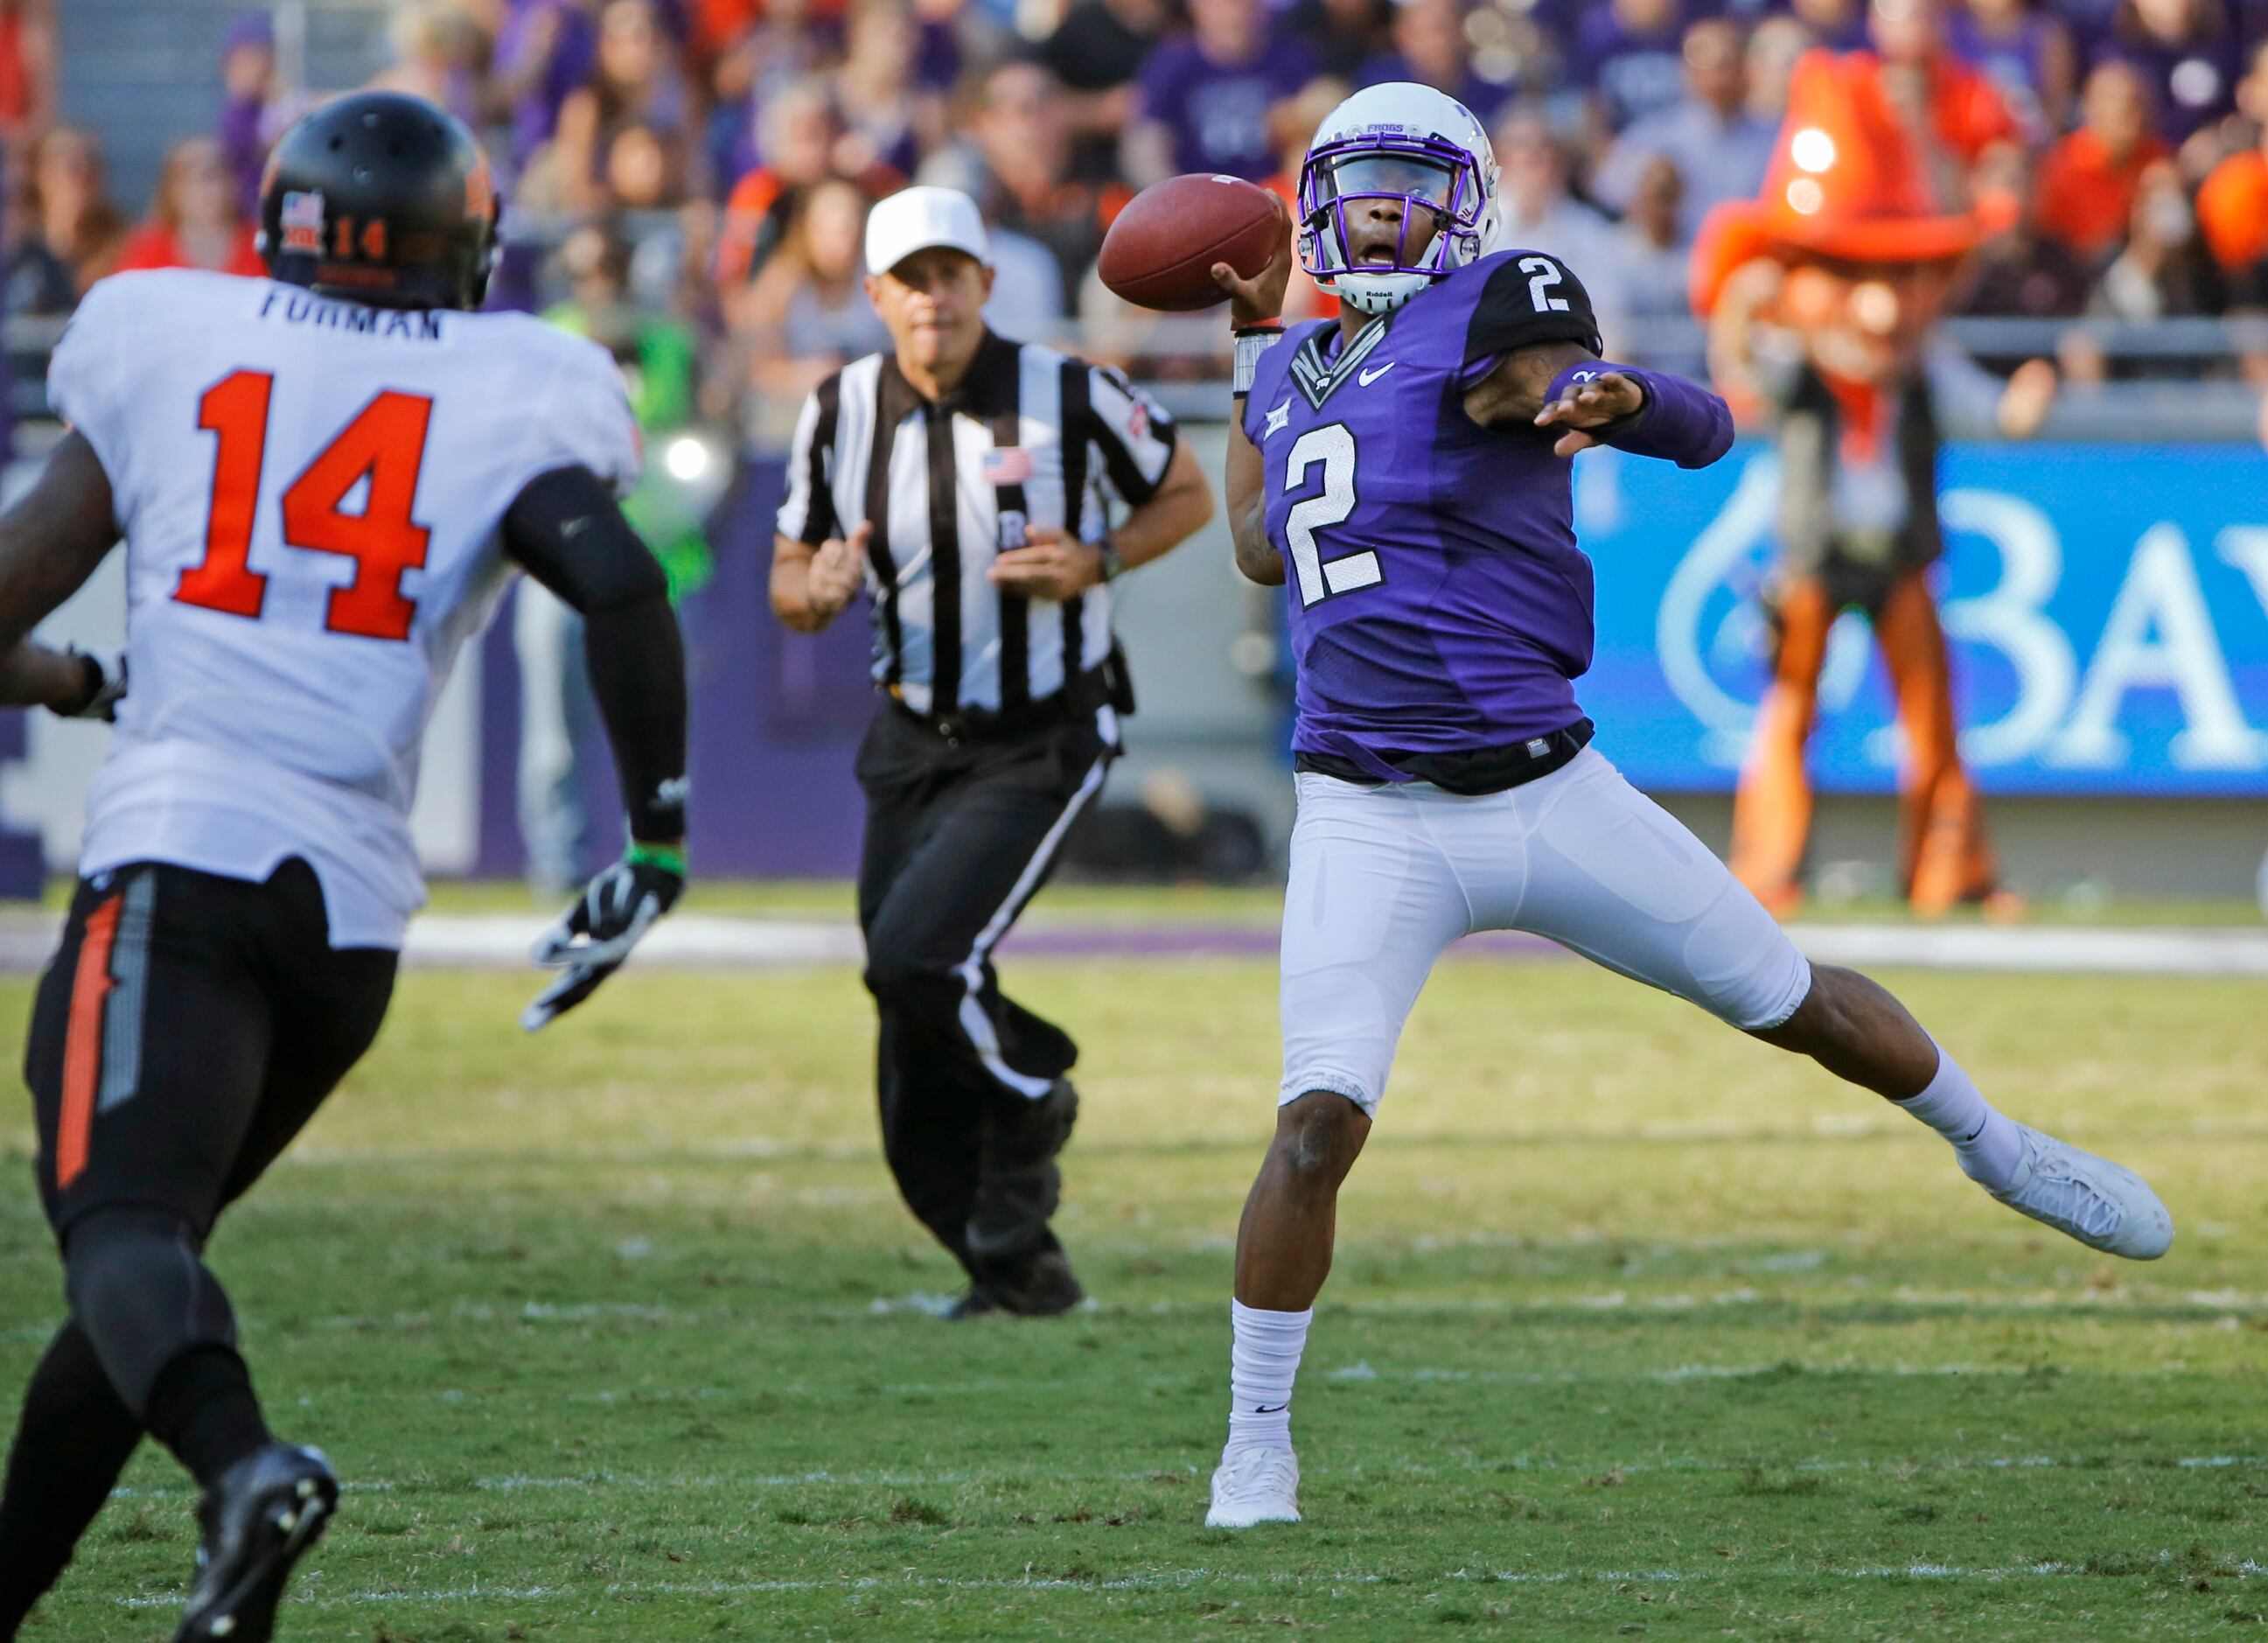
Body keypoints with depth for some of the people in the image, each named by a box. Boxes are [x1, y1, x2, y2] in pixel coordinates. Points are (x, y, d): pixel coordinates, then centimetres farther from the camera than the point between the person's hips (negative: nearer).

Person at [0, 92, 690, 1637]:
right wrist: (656, 841, 0)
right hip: (358, 902, 3)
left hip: (179, 861, -3)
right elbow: (621, 582, -8)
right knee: (152, 1223, 19)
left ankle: (244, 1464, -49)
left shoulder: (164, 353, 11)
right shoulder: (510, 399, 10)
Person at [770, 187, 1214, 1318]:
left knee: (917, 959, -24)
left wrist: (1096, 564, -14)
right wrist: (819, 589, -17)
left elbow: (1186, 495, 3)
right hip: (913, 744, 5)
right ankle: (1016, 1270, 23)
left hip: (1042, 746, -5)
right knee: (919, 1097, 4)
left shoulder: (1070, 398, -12)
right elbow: (790, 589, 7)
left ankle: (1030, 1090, 8)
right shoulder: (841, 415, -2)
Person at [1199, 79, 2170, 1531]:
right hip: (1374, 825, 2)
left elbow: (1705, 430, -19)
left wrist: (1621, 401, -43)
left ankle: (1996, 1150, 41)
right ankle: (1257, 1441, -4)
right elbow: (1264, 553, 26)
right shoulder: (1304, 363, 10)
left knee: (1795, 1001, 13)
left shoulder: (1493, 315, -6)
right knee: (1320, 1122, -16)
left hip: (1550, 795, -2)